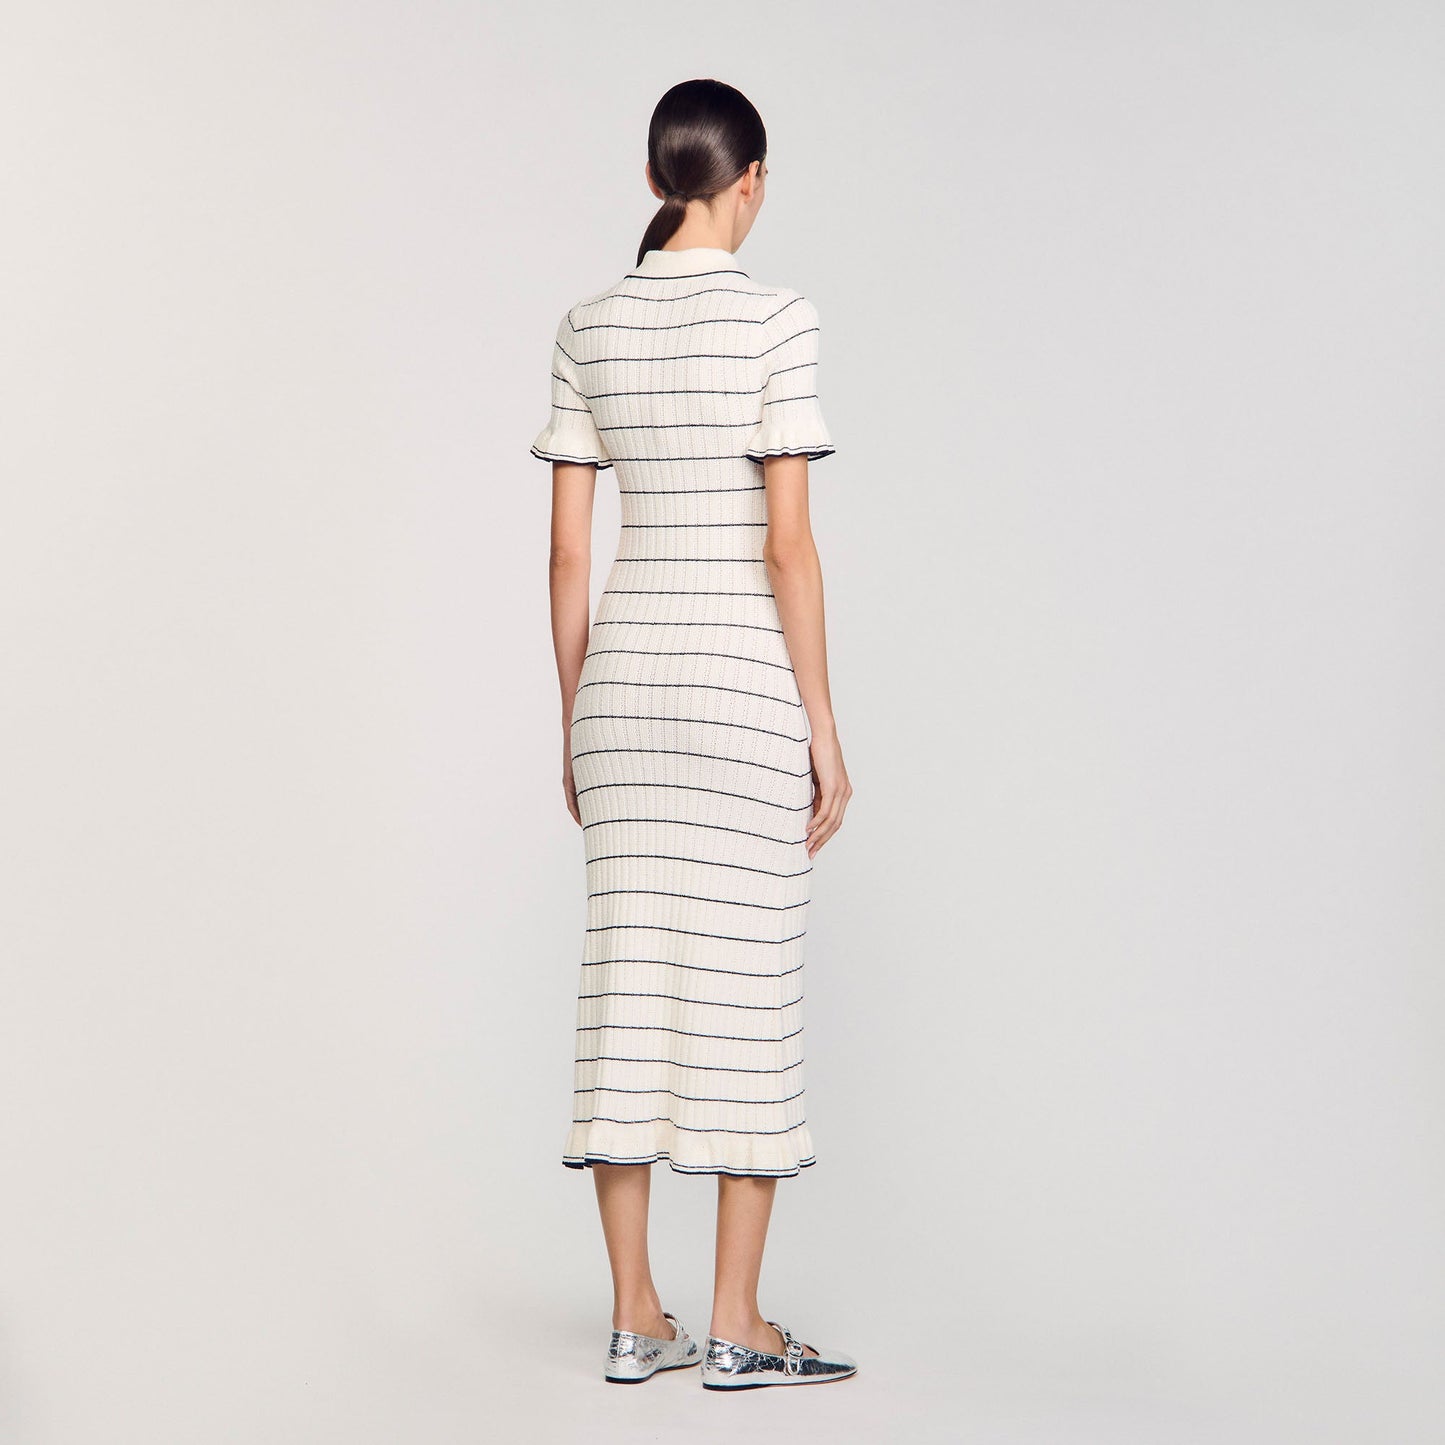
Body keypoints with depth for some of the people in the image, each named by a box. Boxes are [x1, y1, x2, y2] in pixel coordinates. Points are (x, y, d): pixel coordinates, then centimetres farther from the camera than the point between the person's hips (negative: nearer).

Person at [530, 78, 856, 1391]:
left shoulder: (589, 329, 5)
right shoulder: (775, 319, -10)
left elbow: (568, 547, 6)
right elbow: (788, 544, -13)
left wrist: (575, 721, 14)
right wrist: (825, 729, -7)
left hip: (624, 668, 5)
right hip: (747, 678, -5)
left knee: (631, 976, 7)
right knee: (749, 985, 1)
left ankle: (636, 1316, 11)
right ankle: (737, 1327, 4)